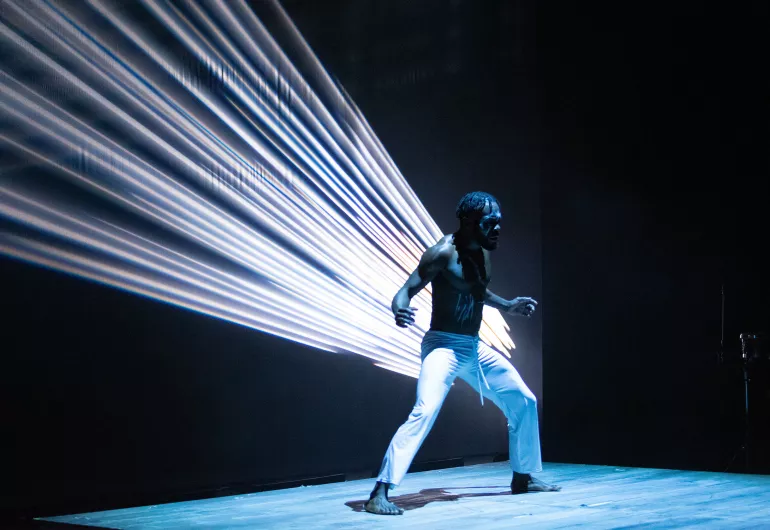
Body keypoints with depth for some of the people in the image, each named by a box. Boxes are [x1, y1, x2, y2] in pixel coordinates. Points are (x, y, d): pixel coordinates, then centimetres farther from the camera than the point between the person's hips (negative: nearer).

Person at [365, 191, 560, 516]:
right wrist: (399, 310, -45)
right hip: (444, 345, -9)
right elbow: (407, 290, -24)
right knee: (424, 412, -29)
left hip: (474, 347, 9)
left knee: (524, 401, 15)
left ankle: (523, 478, 33)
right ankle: (379, 494, -26)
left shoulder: (482, 254, 7)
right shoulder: (444, 253, -17)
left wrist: (506, 306, 33)